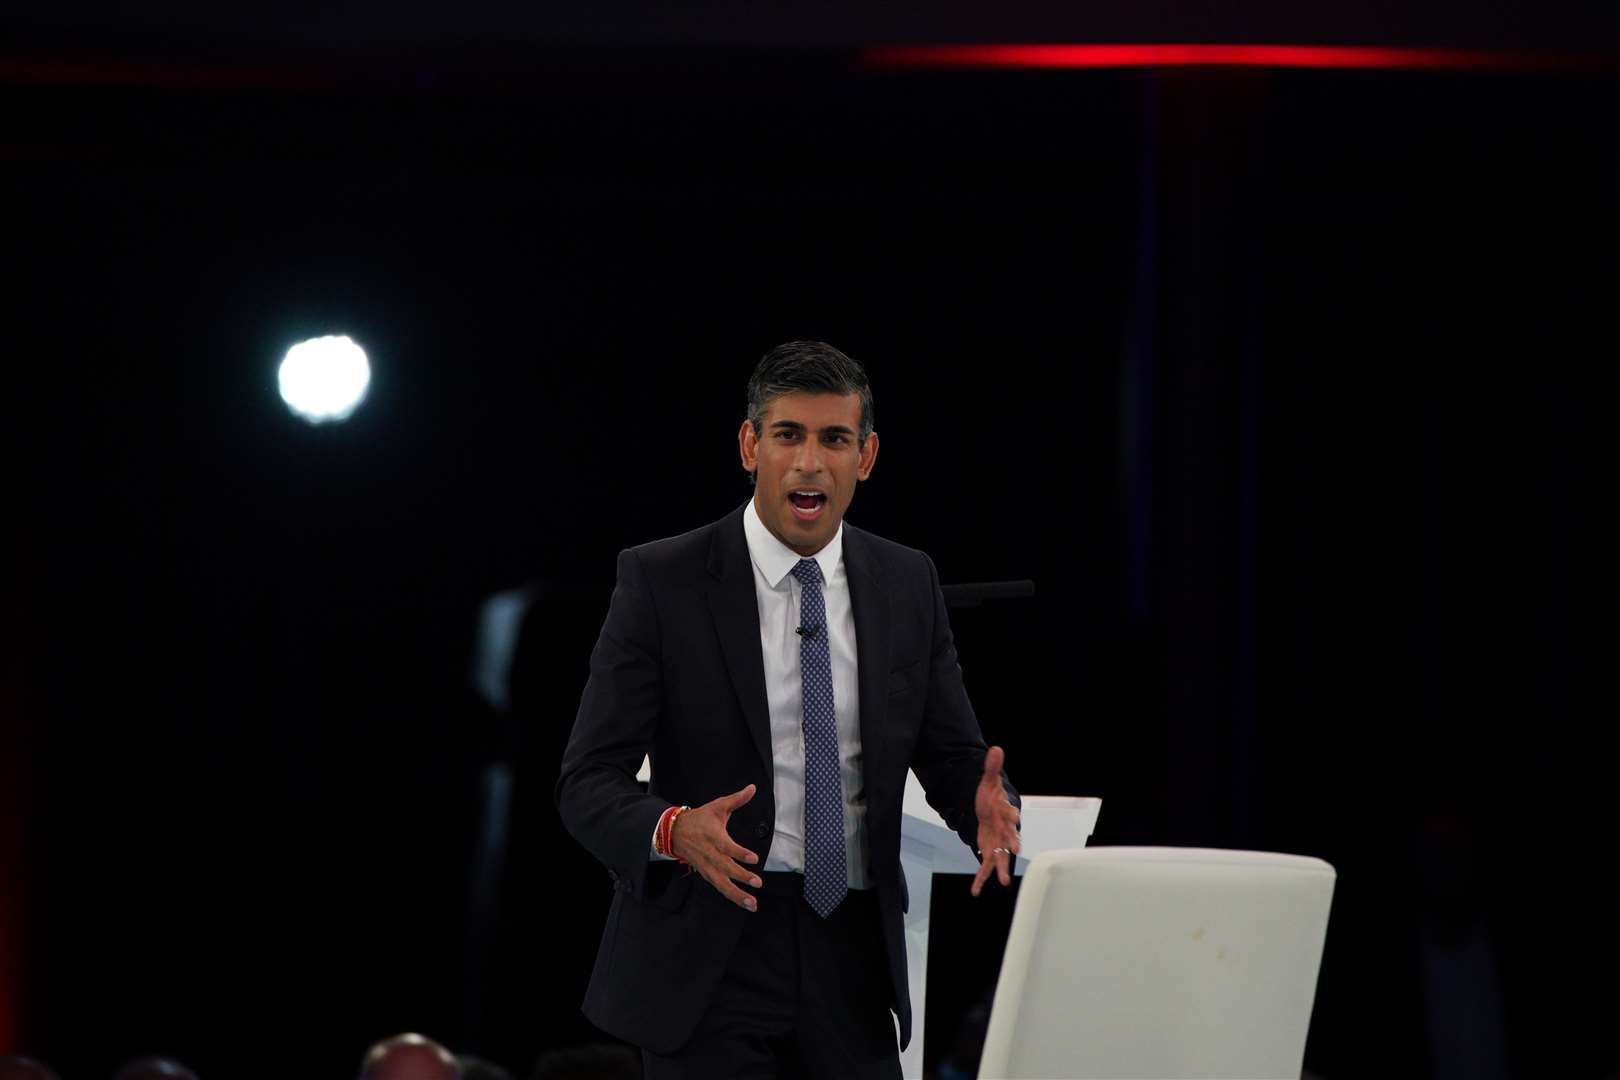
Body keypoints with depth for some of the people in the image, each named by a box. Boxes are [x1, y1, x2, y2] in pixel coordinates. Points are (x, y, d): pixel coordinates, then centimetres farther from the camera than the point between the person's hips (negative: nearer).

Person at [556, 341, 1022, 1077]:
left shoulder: (907, 585, 8)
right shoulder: (661, 581, -5)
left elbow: (952, 758, 12)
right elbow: (587, 782, -7)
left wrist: (986, 802, -13)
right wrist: (674, 831, -29)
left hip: (850, 961, 4)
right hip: (709, 958, -4)